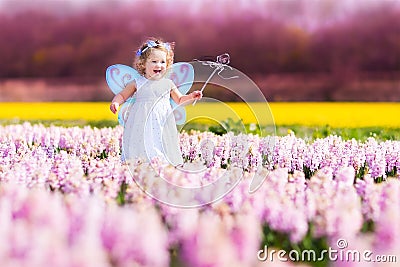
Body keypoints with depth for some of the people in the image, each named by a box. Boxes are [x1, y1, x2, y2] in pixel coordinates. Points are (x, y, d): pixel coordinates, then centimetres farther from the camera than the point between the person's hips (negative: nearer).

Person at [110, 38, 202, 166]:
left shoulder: (168, 84, 10)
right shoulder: (137, 83, 5)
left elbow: (179, 100, 20)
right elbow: (122, 95, 11)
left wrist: (191, 97, 3)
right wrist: (116, 102, -9)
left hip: (162, 124, 1)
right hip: (142, 124, -1)